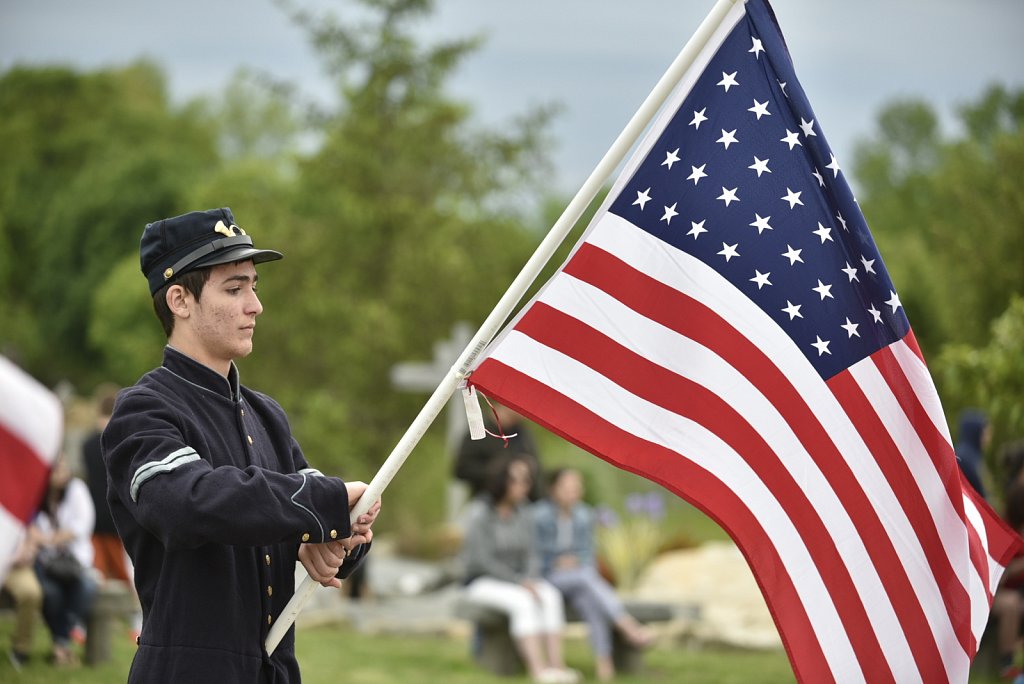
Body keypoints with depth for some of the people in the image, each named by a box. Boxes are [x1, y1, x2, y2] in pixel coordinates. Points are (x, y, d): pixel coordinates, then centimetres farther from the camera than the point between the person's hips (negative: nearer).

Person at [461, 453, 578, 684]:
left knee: (551, 595, -26)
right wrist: (521, 583, -23)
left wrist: (532, 581, -17)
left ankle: (556, 662, -35)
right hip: (482, 583, -5)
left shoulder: (523, 516, 3)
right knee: (522, 600, -35)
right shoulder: (481, 516, -14)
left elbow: (531, 557, 3)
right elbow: (485, 561, -18)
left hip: (516, 580, 5)